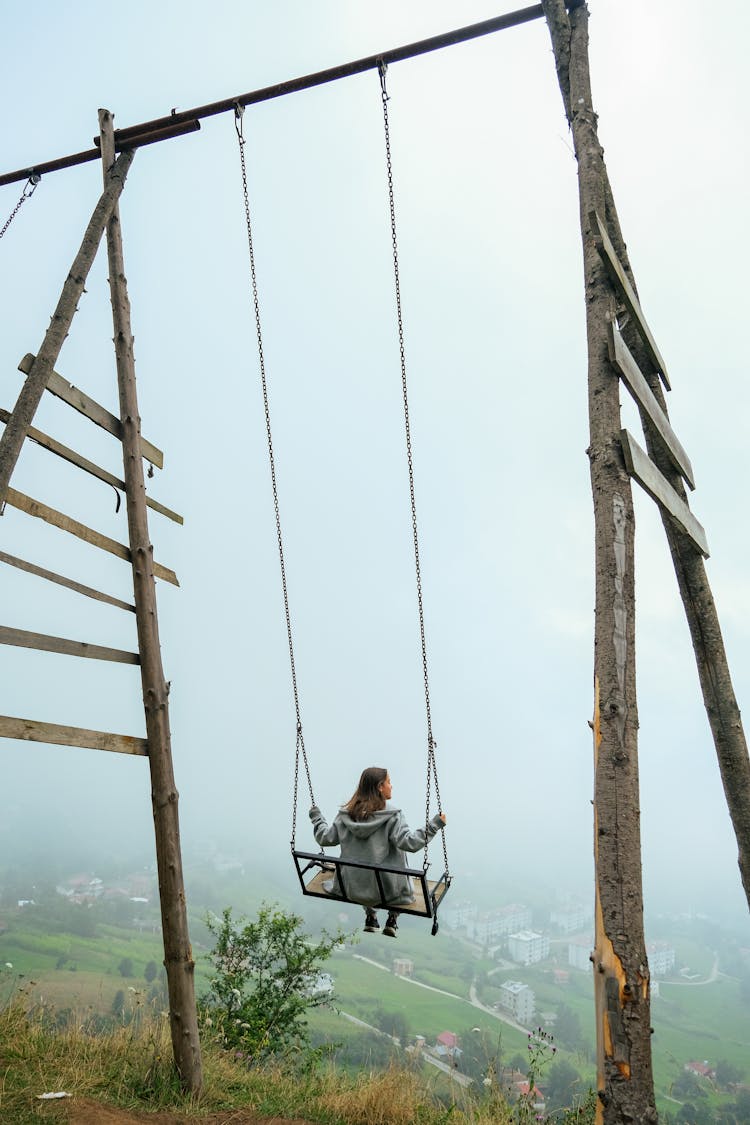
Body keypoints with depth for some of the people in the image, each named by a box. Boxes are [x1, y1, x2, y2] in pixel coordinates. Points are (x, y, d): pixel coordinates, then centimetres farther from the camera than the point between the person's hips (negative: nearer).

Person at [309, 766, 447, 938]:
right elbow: (409, 842, -26)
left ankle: (370, 917, 25)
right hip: (386, 889, -3)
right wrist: (434, 824, -21)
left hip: (353, 887, 4)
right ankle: (392, 920, 18)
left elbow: (326, 838, 1)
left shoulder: (346, 814, -5)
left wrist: (317, 818, 18)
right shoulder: (391, 817, -18)